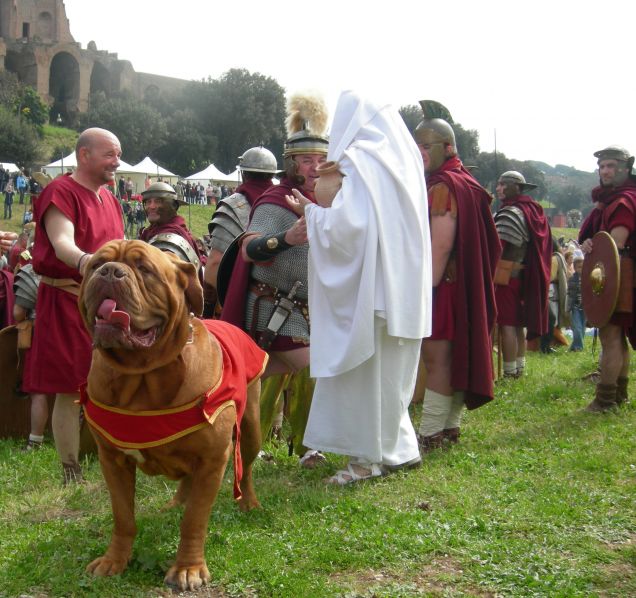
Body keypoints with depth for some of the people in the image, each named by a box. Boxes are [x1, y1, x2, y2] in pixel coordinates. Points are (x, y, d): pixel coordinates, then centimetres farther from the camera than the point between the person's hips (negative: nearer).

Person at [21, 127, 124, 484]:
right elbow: (62, 242, -27)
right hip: (68, 302, -8)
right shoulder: (61, 192, -11)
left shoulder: (108, 198, 15)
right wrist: (83, 261, -48)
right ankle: (71, 474, 5)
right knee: (70, 392, -4)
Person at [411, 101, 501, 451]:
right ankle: (450, 427, 23)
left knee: (436, 358, -6)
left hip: (442, 285, -10)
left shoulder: (442, 186, -16)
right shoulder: (464, 182, 17)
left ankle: (430, 436, -1)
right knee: (452, 356, 14)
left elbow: (441, 245, -23)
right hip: (462, 286, 10)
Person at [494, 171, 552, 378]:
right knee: (518, 324, 16)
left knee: (506, 324, -7)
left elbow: (498, 246, -21)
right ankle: (519, 367, 23)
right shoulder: (532, 210, 15)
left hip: (506, 275, -9)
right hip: (523, 274, 9)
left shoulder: (510, 213, -14)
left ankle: (509, 372, -6)